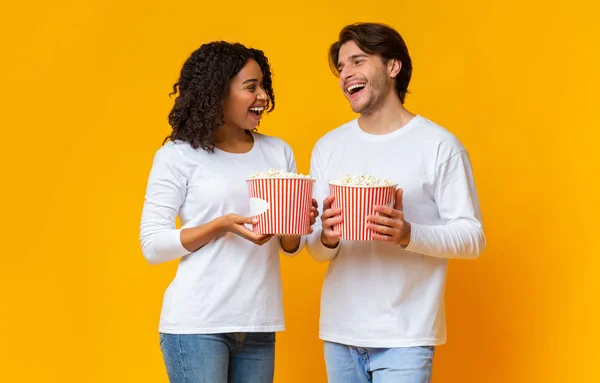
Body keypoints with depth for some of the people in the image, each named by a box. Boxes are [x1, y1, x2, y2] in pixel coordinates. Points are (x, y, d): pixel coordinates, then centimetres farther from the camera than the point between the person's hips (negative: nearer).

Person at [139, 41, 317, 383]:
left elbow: (292, 246, 13)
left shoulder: (278, 152, 10)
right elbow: (153, 245, -7)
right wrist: (222, 225, -18)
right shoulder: (178, 156, -3)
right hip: (197, 325, -4)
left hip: (258, 326, 4)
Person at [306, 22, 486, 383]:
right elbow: (315, 249, 9)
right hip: (340, 330, 4)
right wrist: (327, 238, -14)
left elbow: (472, 237, -8)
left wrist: (408, 235, -24)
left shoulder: (439, 145, -6)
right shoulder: (328, 146, 9)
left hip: (404, 336, -4)